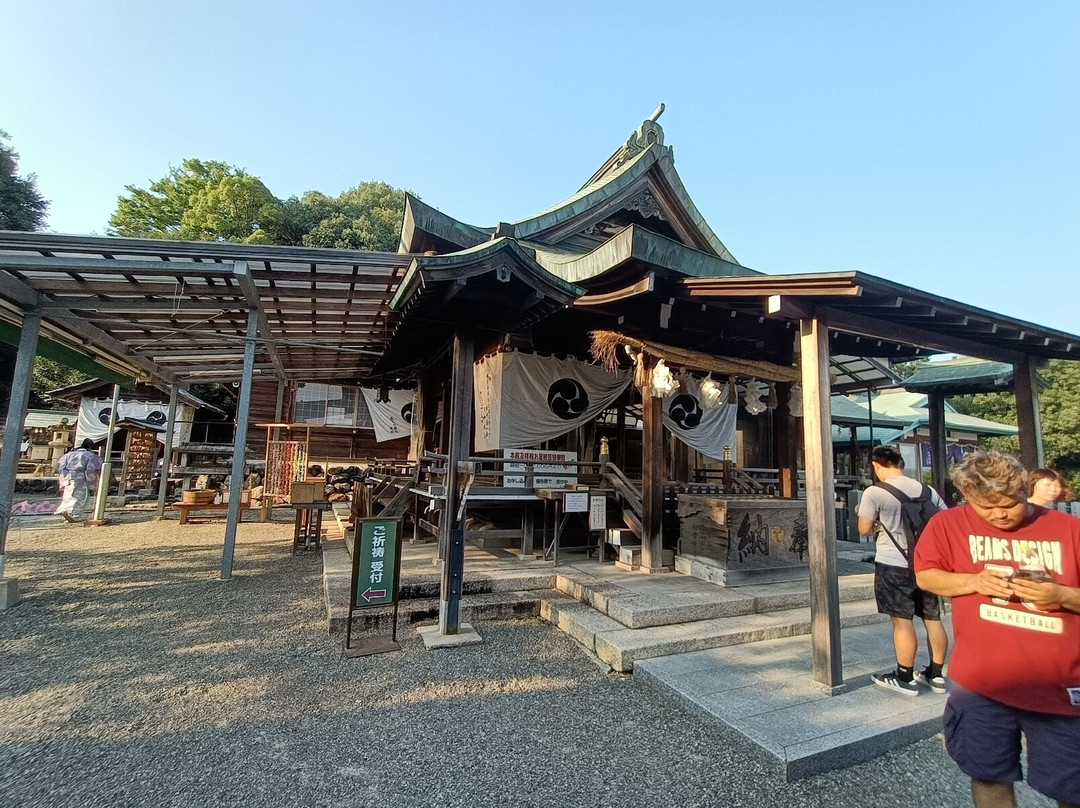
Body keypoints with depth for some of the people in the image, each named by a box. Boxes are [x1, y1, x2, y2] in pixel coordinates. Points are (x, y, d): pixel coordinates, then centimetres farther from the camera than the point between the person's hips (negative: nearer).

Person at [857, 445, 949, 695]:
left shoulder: (875, 493, -14)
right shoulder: (927, 490, 3)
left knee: (902, 621, 2)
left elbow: (864, 529, -8)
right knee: (933, 619, 15)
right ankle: (936, 675, 27)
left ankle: (905, 678, 12)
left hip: (893, 564, -6)